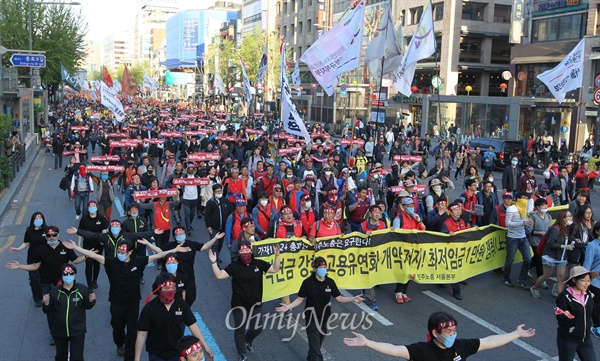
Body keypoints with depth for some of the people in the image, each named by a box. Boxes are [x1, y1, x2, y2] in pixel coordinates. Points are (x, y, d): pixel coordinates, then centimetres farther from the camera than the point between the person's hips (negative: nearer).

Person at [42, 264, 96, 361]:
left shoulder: (82, 289, -11)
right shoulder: (54, 291, -8)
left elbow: (87, 306, 2)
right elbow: (48, 311, -1)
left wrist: (91, 301, -19)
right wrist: (46, 303, -22)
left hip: (77, 331, -2)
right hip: (59, 331, 2)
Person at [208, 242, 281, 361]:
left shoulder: (259, 263, -5)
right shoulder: (234, 265, -11)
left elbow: (275, 269, -6)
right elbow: (219, 275, -17)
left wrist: (277, 256, -20)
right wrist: (213, 262, -31)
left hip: (255, 304, 2)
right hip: (239, 305, -2)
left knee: (257, 328, 15)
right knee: (240, 329, 12)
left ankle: (248, 340, 50)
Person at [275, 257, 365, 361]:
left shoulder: (330, 282, -6)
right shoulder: (307, 282, -15)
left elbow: (338, 298, -2)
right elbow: (300, 299, -8)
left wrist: (353, 299, -15)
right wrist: (288, 306, -23)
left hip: (325, 319, 4)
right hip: (312, 319, -4)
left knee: (317, 345, 21)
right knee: (315, 348, -5)